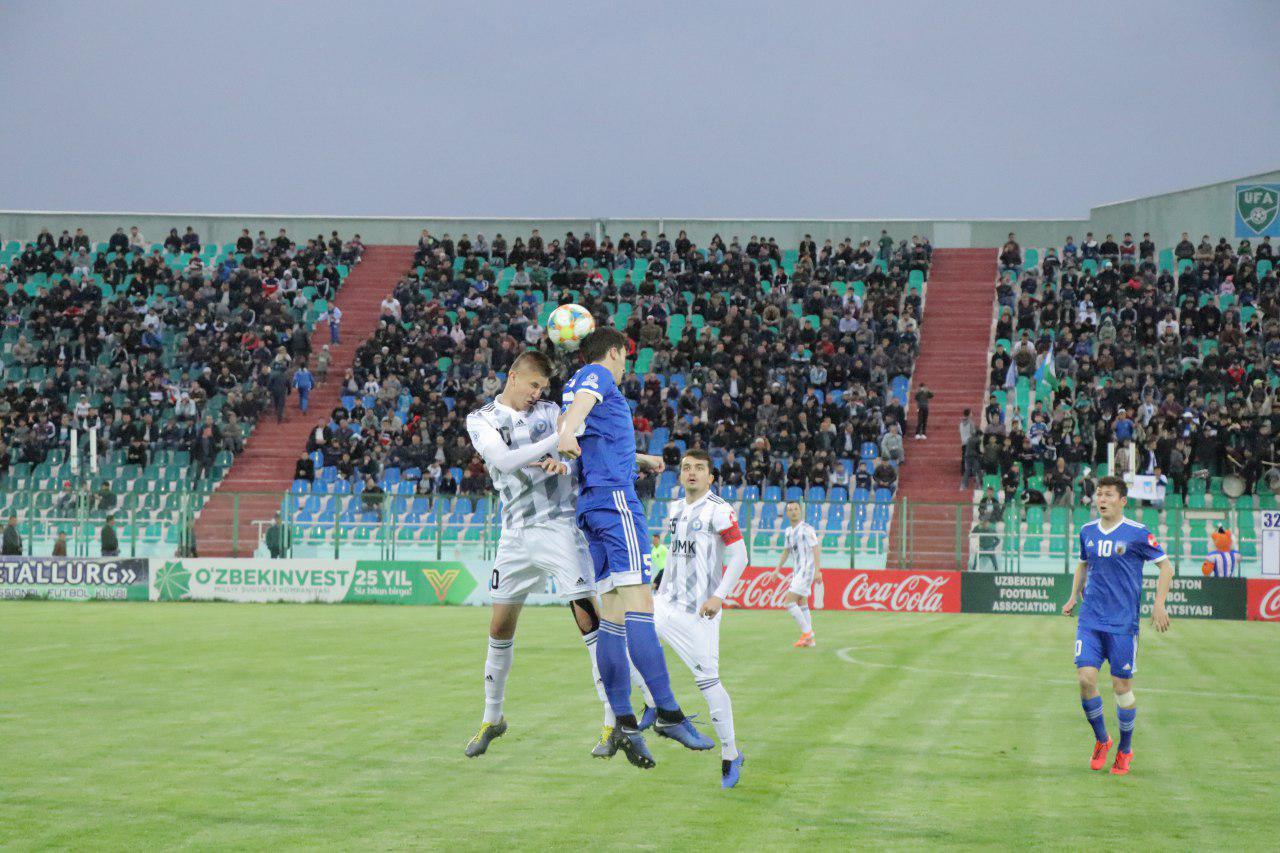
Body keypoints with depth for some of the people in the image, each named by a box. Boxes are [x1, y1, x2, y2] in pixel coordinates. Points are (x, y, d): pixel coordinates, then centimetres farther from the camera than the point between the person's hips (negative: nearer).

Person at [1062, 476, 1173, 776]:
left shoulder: (1137, 533, -7)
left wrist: (1159, 604, -11)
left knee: (1122, 686, 0)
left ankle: (1125, 749, 20)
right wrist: (1074, 597, 16)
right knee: (1086, 678, -10)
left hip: (1123, 622, -3)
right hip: (1090, 619, 3)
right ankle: (1101, 740, 12)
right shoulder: (1087, 532, 7)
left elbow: (1166, 567, -1)